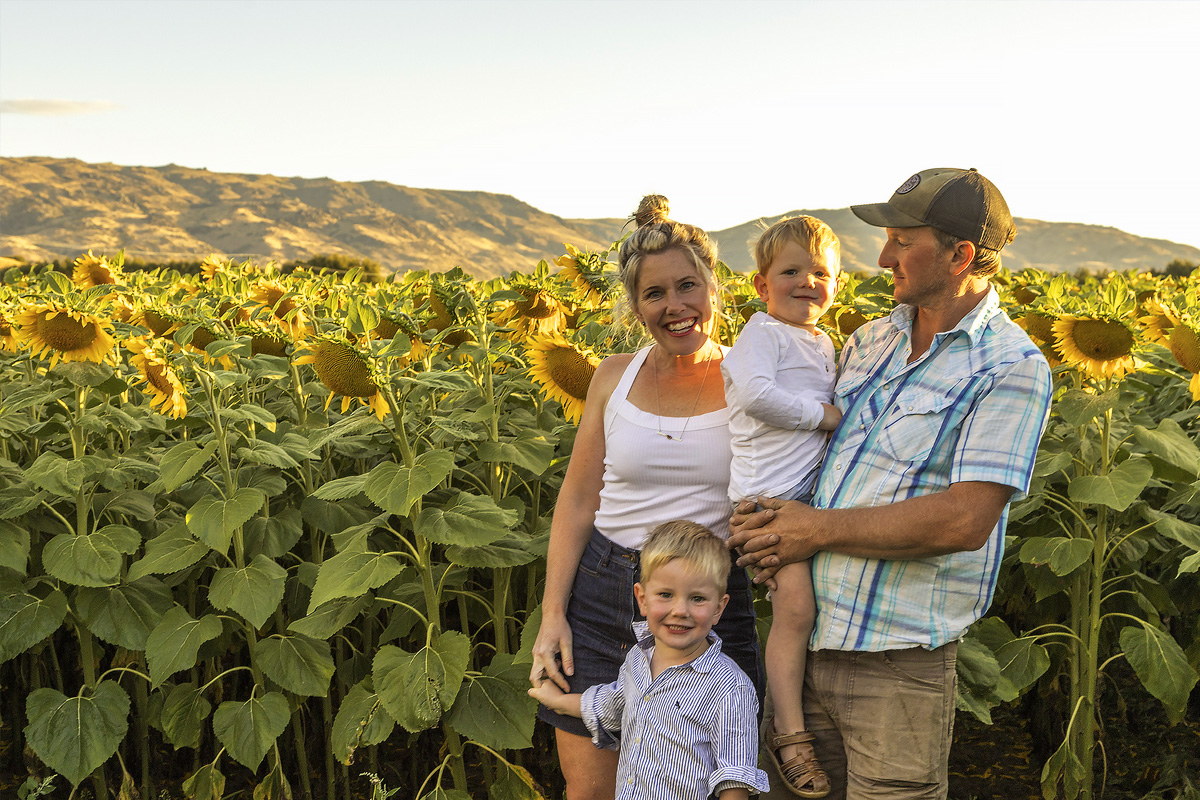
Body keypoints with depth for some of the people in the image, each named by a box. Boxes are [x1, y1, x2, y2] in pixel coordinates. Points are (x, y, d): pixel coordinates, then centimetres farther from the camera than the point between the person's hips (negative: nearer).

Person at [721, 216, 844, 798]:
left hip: (813, 489, 9)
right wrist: (822, 413, -17)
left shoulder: (823, 345, 18)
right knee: (796, 607, -15)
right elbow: (754, 394, -24)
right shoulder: (763, 333, -8)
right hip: (769, 492, -9)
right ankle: (788, 732, -4)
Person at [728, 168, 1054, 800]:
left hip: (897, 661, -6)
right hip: (804, 637, 6)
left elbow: (965, 520, -20)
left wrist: (819, 528, -15)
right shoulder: (870, 340, 10)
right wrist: (773, 527, -3)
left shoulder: (1012, 369, -11)